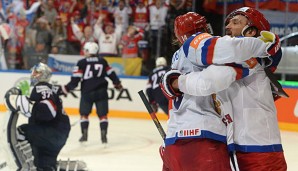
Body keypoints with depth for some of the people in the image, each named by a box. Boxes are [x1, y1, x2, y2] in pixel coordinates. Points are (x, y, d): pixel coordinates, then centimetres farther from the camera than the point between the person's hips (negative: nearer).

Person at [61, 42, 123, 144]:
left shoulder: (82, 63, -5)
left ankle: (84, 134, 7)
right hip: (101, 92, 2)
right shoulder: (102, 61, 6)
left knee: (84, 113, 13)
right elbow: (111, 73, 14)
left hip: (87, 92, -2)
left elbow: (75, 79, -9)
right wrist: (117, 83, 29)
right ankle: (104, 135, -5)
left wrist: (67, 88, 1)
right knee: (103, 114, 5)